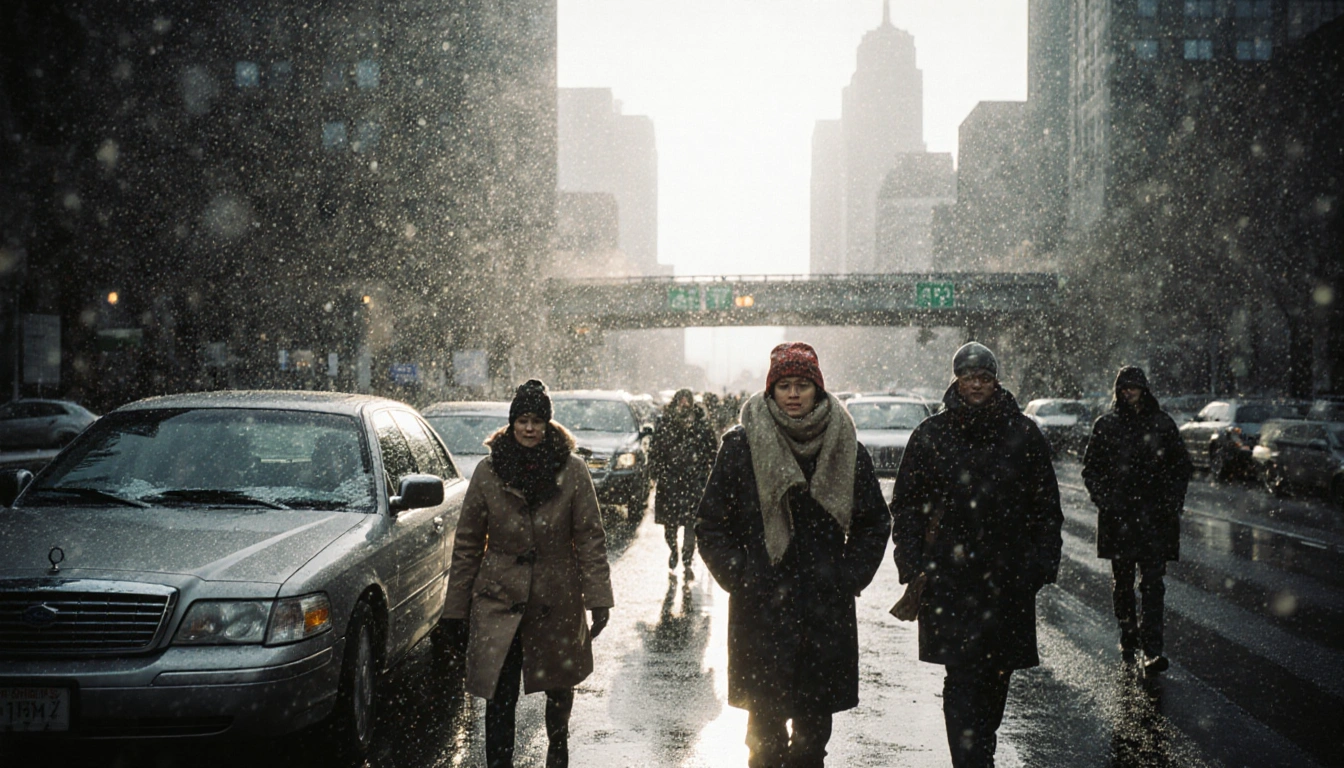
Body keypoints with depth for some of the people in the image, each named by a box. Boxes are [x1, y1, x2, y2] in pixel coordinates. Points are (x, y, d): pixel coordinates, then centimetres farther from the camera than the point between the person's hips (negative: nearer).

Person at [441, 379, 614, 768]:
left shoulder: (573, 472, -4)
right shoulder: (487, 472, -2)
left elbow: (590, 539, -2)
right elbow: (467, 543, 2)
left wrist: (599, 599, -8)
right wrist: (456, 608, 0)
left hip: (558, 601, 1)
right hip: (499, 600, -1)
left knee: (559, 686, 19)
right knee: (500, 697, -9)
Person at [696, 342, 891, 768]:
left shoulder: (845, 449, 5)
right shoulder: (742, 446, -2)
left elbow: (874, 524, 14)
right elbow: (711, 525, 2)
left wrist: (849, 577, 3)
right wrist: (740, 578, -6)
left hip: (827, 611, 3)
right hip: (762, 610, -2)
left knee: (815, 722, 9)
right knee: (766, 719, -1)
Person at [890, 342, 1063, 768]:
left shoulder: (1023, 434, 6)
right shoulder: (931, 434, 4)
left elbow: (1047, 505, 10)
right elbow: (906, 504, 7)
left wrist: (1043, 561, 2)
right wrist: (913, 565, -1)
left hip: (1008, 575, 2)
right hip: (949, 574, -2)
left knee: (997, 673, 11)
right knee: (962, 674, -10)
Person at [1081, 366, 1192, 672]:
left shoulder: (1162, 423, 6)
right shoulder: (1106, 425, 6)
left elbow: (1181, 464, 13)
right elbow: (1091, 469, 9)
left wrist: (1173, 501, 1)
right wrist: (1104, 500, -5)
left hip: (1155, 513, -1)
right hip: (1118, 516, 1)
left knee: (1153, 583, -8)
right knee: (1123, 582, 10)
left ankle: (1152, 649, -11)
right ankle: (1128, 637, 27)